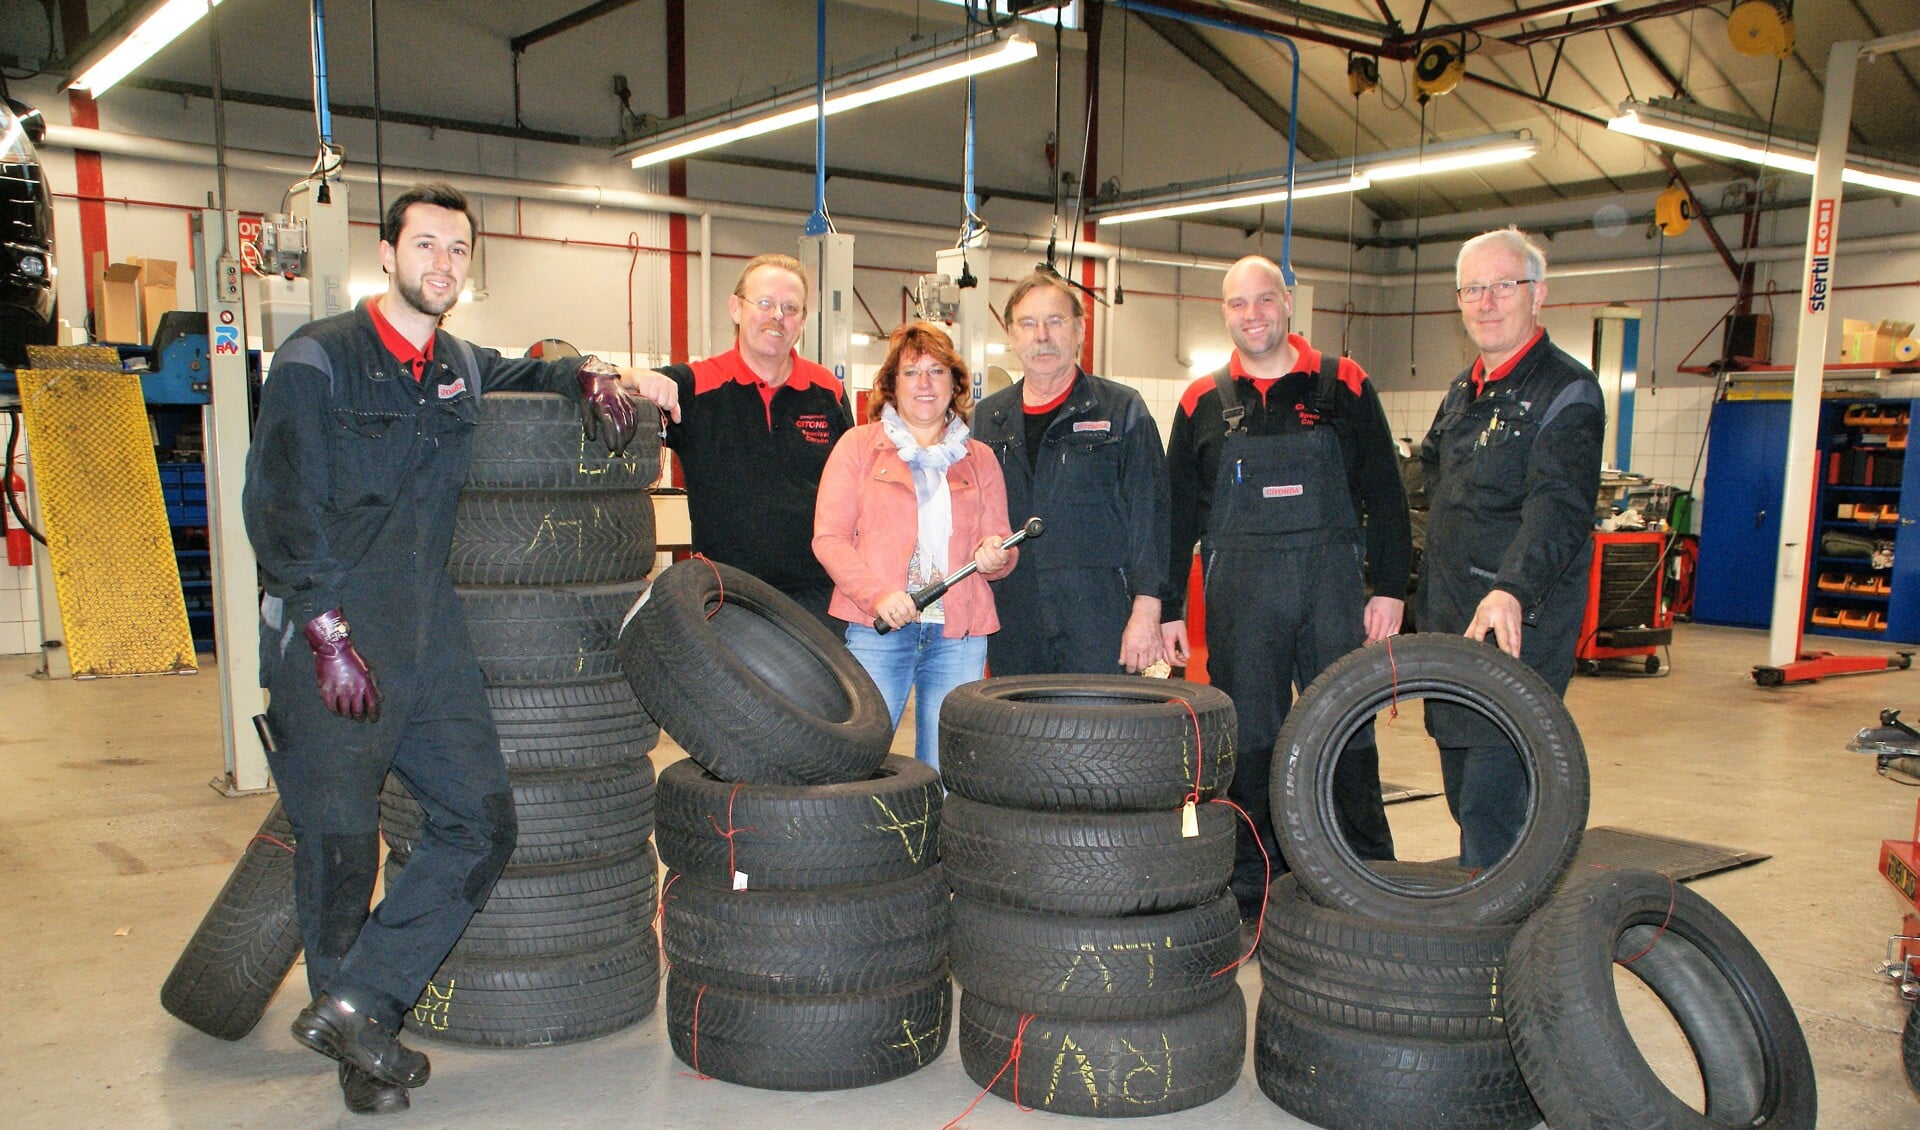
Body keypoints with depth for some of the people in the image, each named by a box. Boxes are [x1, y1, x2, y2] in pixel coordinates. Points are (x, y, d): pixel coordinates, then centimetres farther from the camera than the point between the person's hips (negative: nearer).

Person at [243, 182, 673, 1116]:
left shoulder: (461, 367, 12)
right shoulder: (319, 358, -6)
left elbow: (527, 372, 35)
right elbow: (279, 504, -11)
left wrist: (588, 372, 12)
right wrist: (327, 629, -18)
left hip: (427, 636, 6)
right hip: (328, 639, -6)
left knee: (481, 823, 1)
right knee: (338, 846, 2)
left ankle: (351, 1005, 10)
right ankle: (361, 1050, 20)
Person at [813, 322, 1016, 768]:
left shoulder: (980, 459, 17)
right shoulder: (859, 446, 9)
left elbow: (1002, 547, 17)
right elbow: (828, 537, 0)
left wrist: (995, 556, -8)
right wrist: (877, 595, -14)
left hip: (959, 636, 2)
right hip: (875, 633, -2)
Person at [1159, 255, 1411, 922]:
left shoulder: (1344, 387, 5)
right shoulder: (1203, 403, 9)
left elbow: (1385, 496, 5)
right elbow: (1177, 513, 9)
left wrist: (1390, 587, -2)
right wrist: (1168, 607, 6)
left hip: (1333, 589, -1)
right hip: (1240, 598, 1)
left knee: (1348, 735, 5)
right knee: (1247, 741, 6)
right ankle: (1251, 889, 18)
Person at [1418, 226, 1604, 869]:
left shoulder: (1567, 392, -10)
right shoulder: (1463, 391, 17)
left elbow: (1559, 506, -24)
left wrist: (1512, 588, -39)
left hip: (1521, 630, -8)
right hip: (1449, 623, 8)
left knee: (1492, 800, -11)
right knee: (1462, 788, 16)